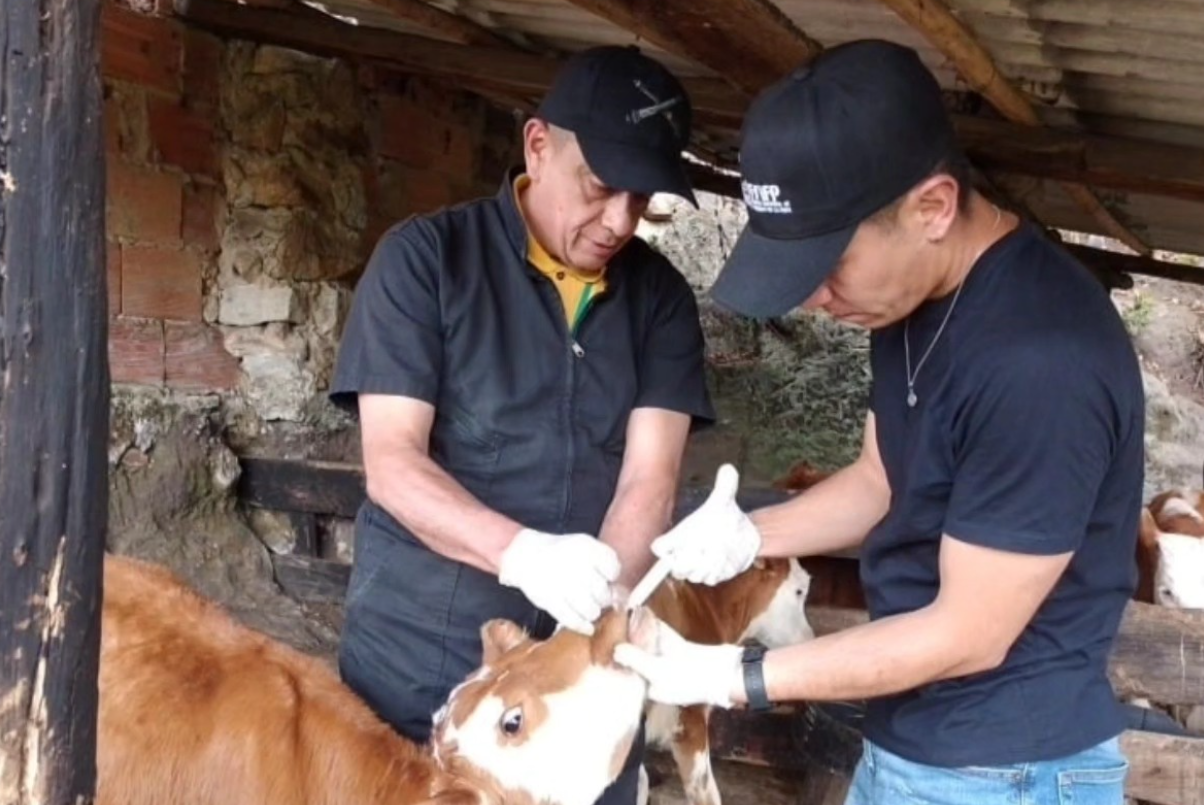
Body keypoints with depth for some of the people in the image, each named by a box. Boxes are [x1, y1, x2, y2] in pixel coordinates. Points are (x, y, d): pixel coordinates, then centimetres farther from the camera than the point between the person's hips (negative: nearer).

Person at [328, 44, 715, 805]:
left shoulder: (662, 296, 2)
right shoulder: (424, 257, -6)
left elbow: (649, 478, -7)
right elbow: (392, 463, -12)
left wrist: (605, 604, -25)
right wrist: (522, 554, -28)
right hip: (418, 660, -2)